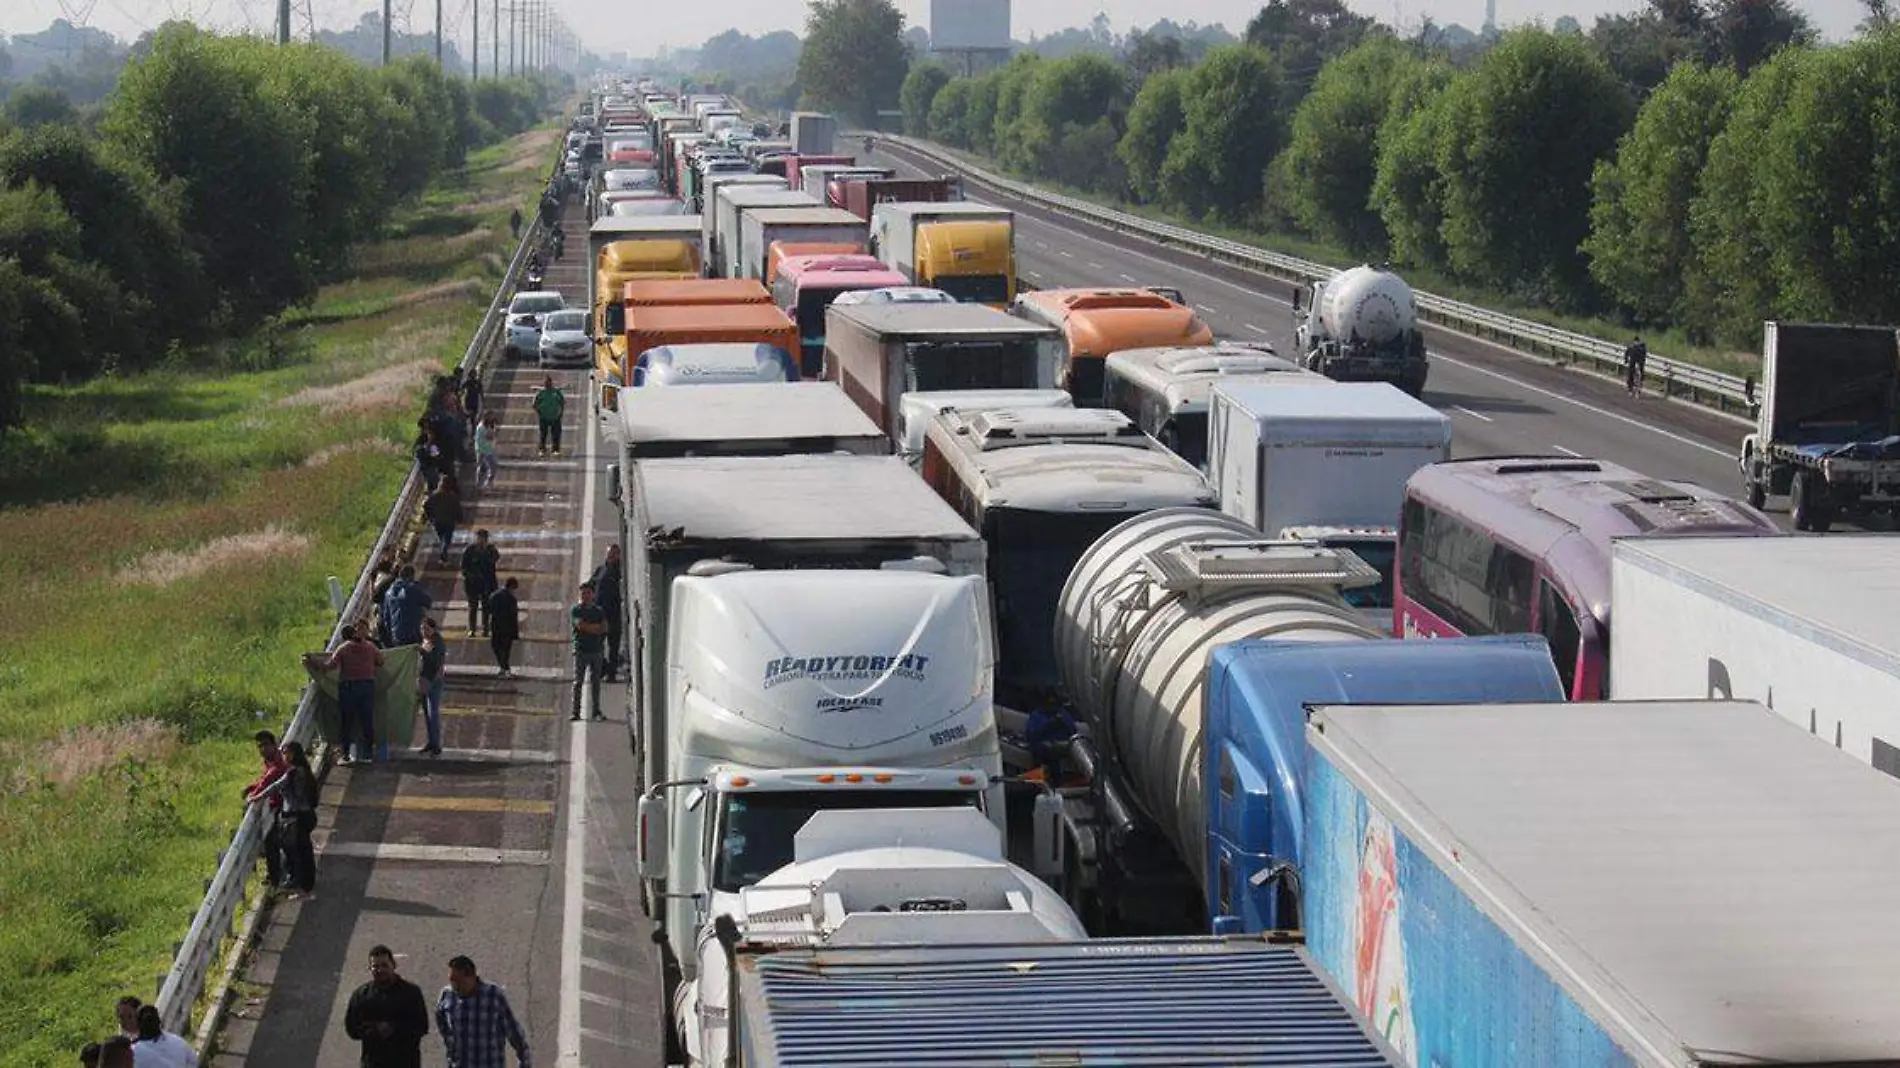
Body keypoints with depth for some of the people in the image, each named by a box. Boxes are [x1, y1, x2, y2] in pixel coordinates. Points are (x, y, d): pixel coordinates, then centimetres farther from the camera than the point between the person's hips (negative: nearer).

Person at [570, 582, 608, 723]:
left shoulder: (599, 611, 15)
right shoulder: (575, 610, 4)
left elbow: (604, 628, 5)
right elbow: (580, 625, -11)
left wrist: (588, 627, -6)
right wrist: (596, 627, -3)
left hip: (596, 650, 3)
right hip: (581, 650, -3)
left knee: (595, 682, 4)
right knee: (578, 682, -4)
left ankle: (596, 711, 7)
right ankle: (576, 712, -5)